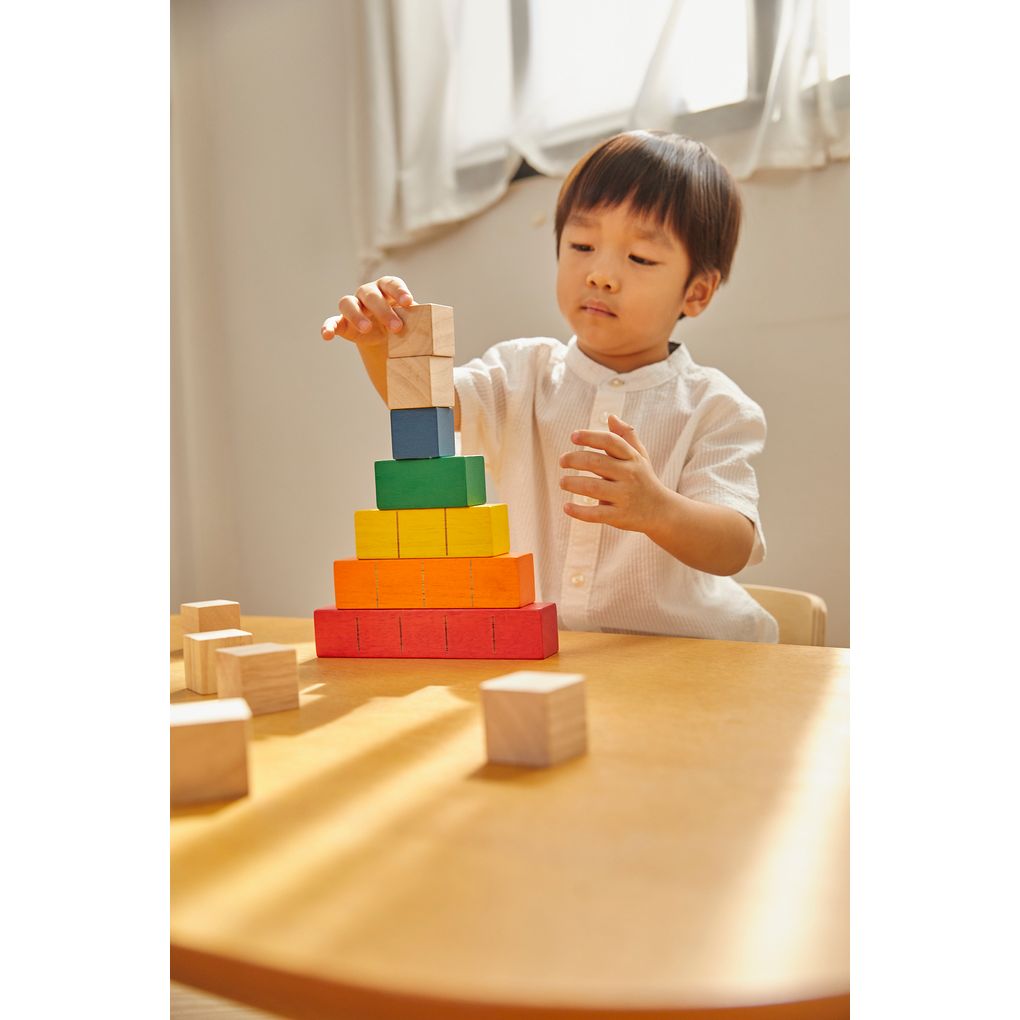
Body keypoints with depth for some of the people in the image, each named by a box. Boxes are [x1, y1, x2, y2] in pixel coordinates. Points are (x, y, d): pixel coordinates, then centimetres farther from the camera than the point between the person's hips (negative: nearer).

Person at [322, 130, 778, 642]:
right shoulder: (526, 374, 7)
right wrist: (380, 342, -31)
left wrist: (655, 508, -36)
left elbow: (734, 550, -15)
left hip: (678, 656, -3)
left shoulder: (714, 407, -3)